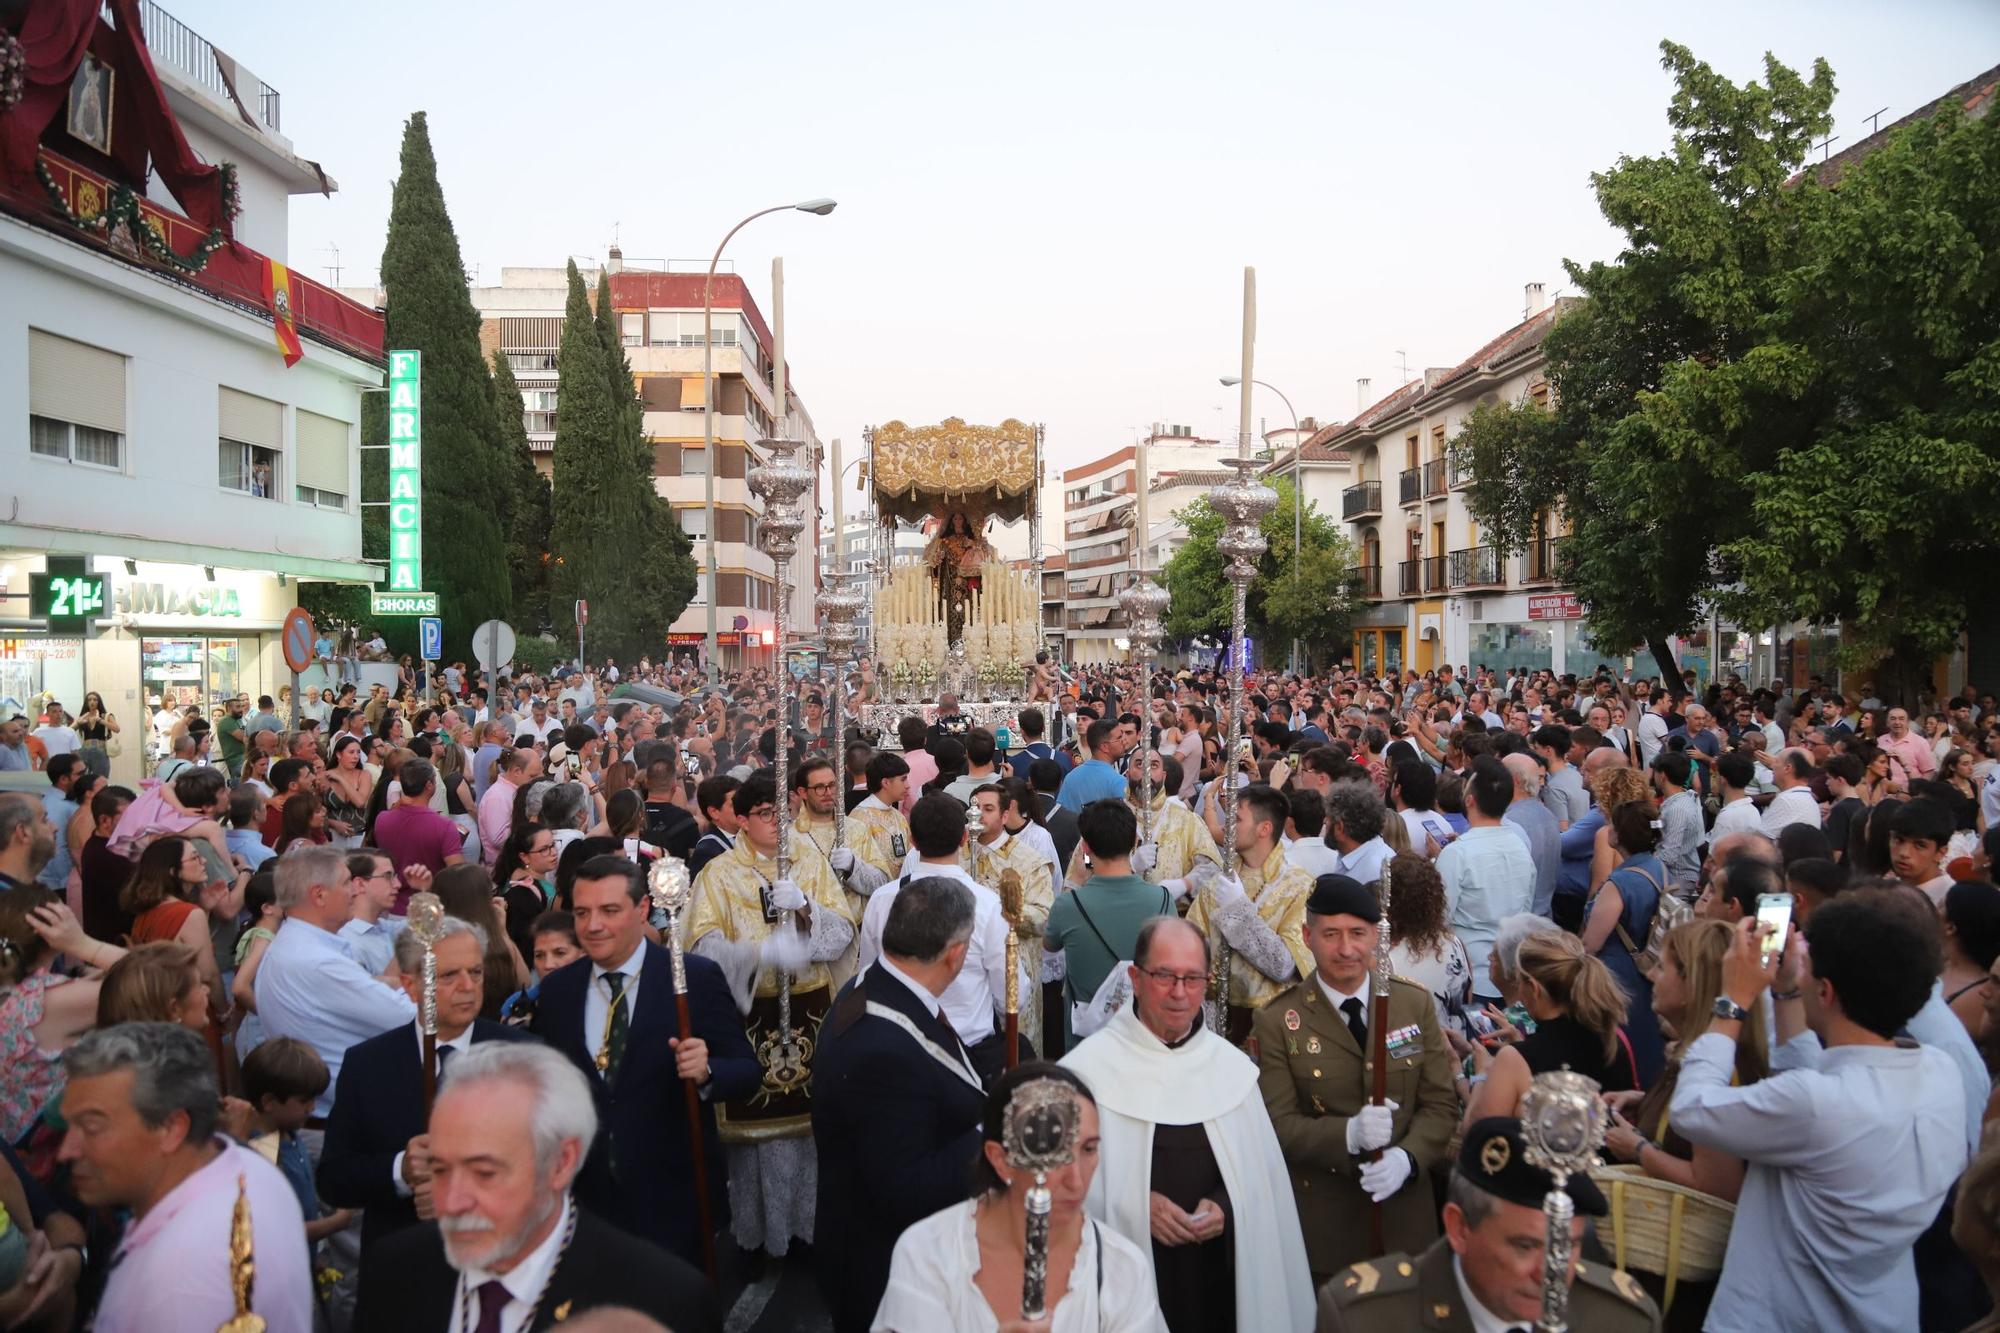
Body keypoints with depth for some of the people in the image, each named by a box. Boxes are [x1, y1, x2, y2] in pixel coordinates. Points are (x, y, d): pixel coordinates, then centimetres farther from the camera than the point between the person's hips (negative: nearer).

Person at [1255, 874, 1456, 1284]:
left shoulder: (1416, 1003, 2)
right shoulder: (1276, 1022, -8)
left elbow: (1441, 1103, 1)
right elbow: (1278, 1124, -10)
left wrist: (1407, 1157, -16)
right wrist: (1348, 1134, -26)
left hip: (1405, 1218, 3)